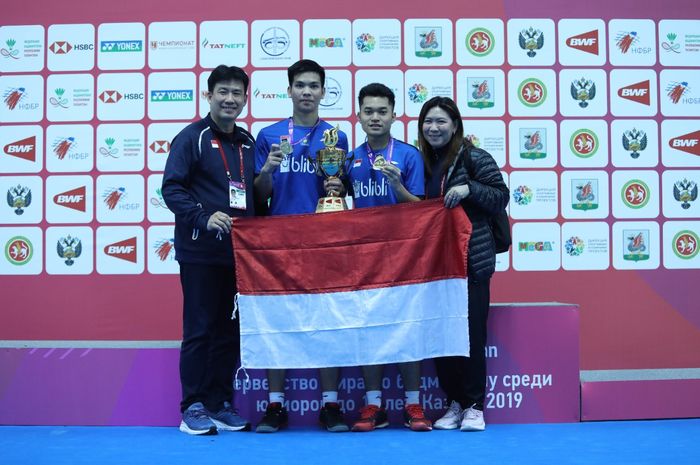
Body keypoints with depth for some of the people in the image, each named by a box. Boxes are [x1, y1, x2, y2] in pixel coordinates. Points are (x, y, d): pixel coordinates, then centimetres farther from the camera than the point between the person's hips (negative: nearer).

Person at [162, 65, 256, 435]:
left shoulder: (247, 142, 14)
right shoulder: (192, 137, -4)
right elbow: (171, 188, -11)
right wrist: (204, 217, -23)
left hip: (238, 251, 6)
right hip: (200, 251, -6)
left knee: (230, 329, 10)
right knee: (199, 329, -1)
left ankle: (221, 404, 20)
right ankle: (193, 407, 10)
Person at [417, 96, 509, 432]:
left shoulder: (473, 157, -5)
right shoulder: (423, 162, 13)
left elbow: (501, 196, -7)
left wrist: (469, 189, -20)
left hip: (471, 258, -6)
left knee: (471, 332, -2)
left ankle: (474, 406, 10)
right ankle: (455, 402, 19)